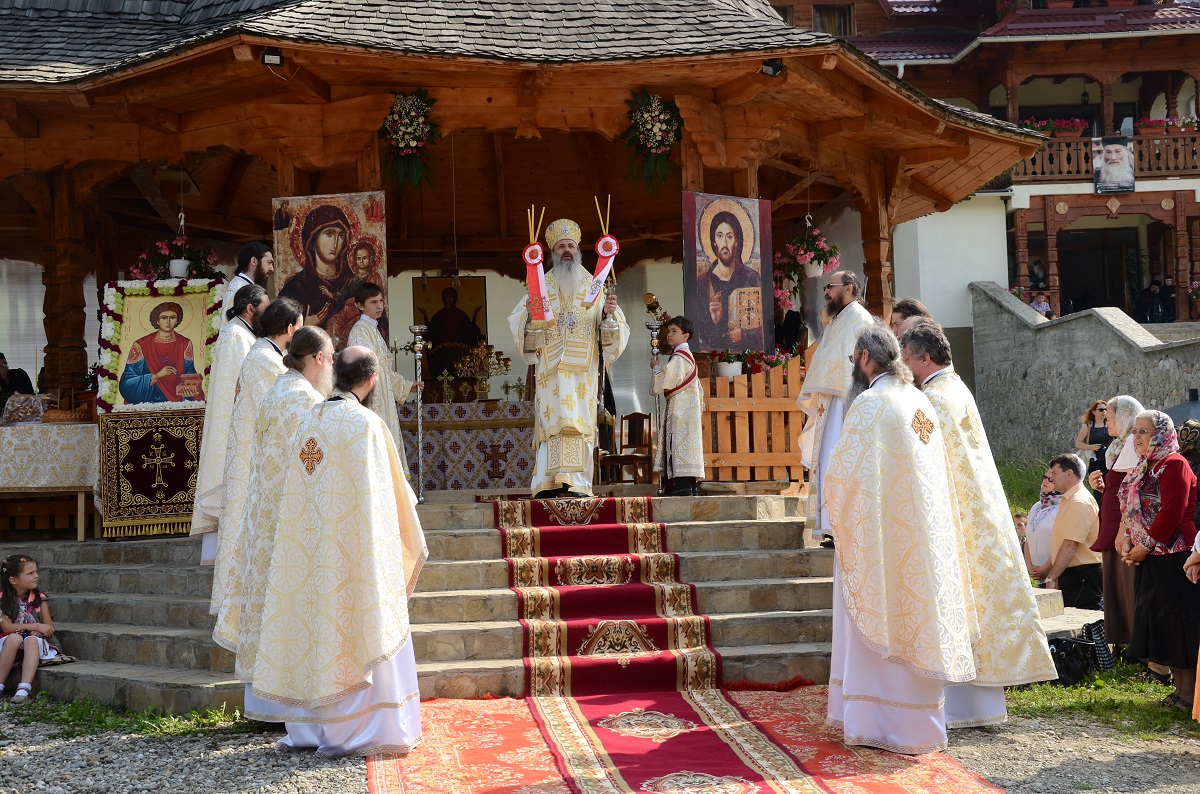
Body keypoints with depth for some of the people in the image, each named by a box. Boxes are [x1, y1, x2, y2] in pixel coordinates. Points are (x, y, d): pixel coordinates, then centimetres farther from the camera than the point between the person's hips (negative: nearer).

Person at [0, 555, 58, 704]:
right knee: (13, 638, -35)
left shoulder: (39, 598, 5)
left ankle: (24, 688, -48)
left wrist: (38, 632, -20)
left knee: (31, 640, -34)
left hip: (33, 642, 1)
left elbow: (49, 628, 4)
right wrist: (36, 626, -16)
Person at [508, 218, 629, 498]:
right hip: (552, 368, -1)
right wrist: (529, 314, -15)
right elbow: (515, 322, 5)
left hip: (583, 369, 1)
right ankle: (550, 482, -14)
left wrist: (609, 313, -14)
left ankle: (576, 484, -6)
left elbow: (617, 329, 7)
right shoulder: (541, 286, 11)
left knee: (579, 422, -5)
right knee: (555, 420, -11)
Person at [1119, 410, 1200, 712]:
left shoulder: (1174, 465, -13)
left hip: (1174, 557, -9)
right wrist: (1127, 540, 1)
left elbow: (1171, 513, -19)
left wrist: (1144, 547, -15)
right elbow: (1130, 510, 18)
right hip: (1150, 559, 9)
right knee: (1159, 619, 11)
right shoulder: (1144, 468, 16)